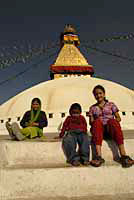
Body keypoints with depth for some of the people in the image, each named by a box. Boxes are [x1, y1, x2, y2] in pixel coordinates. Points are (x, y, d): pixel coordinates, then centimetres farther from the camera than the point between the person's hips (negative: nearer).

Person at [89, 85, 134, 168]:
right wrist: (94, 123, -12)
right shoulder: (92, 108, 20)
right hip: (99, 129, 1)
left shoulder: (111, 104, 18)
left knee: (112, 121, -36)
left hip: (110, 129, 0)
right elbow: (91, 122, 12)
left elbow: (118, 118, 9)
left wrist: (111, 124, -11)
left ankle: (123, 155, -43)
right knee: (97, 122, -35)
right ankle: (98, 156, -47)